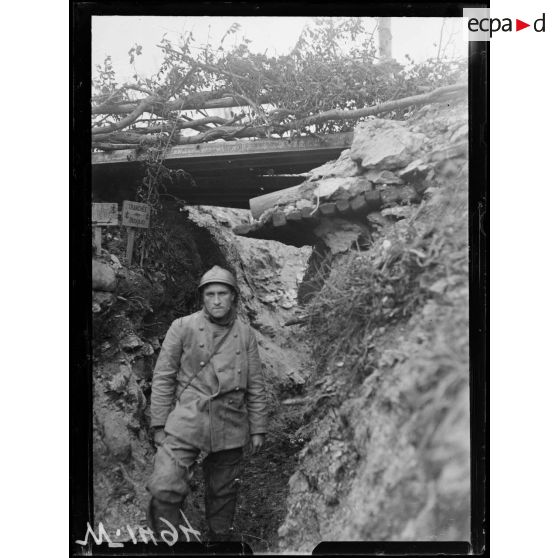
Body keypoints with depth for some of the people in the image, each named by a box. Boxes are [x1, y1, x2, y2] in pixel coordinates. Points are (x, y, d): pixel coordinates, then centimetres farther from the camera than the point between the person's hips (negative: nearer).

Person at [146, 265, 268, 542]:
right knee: (165, 490, -17)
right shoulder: (182, 327, 1)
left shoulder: (245, 334, 9)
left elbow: (256, 386, 12)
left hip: (230, 426, 3)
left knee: (223, 494, 11)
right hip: (187, 421, -2)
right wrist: (159, 424, -3)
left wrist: (258, 429, 9)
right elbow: (162, 377, 1)